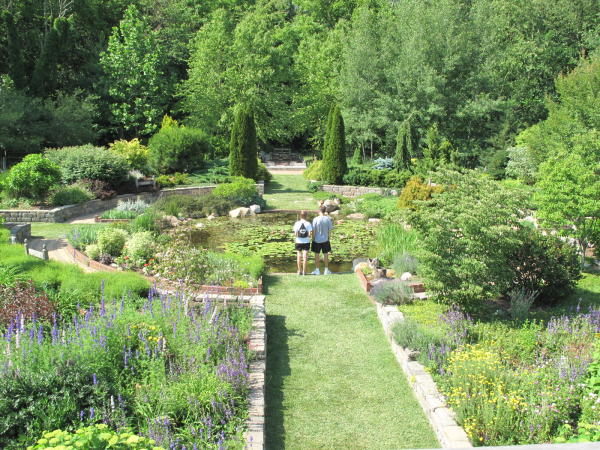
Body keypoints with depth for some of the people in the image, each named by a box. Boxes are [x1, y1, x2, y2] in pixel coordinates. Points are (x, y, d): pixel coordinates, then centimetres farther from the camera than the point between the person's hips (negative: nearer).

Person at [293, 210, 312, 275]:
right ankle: (304, 271, 6)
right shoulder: (308, 223, -7)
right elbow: (310, 233, -10)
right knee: (305, 257, 4)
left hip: (298, 242, 0)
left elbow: (295, 234, -9)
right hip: (306, 242, 0)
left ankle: (299, 271, 15)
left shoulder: (297, 223, -6)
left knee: (299, 256, 10)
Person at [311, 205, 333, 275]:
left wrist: (313, 239, 3)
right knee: (326, 254, 12)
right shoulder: (328, 219, -8)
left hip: (317, 240, -2)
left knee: (317, 255, 9)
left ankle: (317, 270, 14)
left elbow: (313, 231, -9)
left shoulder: (315, 219, -13)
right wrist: (328, 237, 12)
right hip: (325, 240, 2)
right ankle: (326, 270, 19)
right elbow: (330, 230, -2)